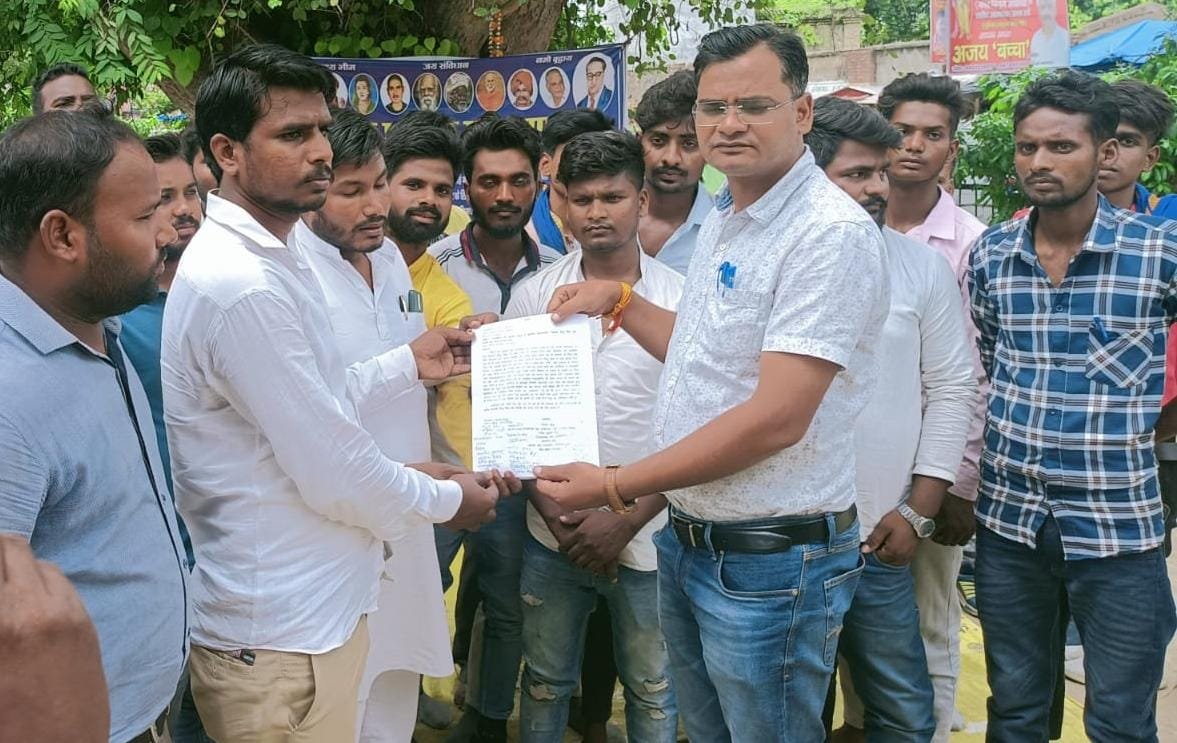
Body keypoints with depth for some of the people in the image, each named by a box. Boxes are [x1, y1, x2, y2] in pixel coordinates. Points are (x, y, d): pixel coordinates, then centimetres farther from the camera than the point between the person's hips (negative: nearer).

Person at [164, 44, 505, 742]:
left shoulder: (273, 258, 9)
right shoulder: (241, 285, -25)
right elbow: (337, 474, -22)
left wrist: (408, 364, 12)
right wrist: (449, 499, -6)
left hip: (309, 605, 10)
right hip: (284, 634, -10)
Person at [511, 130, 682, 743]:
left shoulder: (680, 300, -6)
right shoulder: (534, 296, -1)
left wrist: (626, 522, -12)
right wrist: (555, 515, -7)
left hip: (646, 540, -1)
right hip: (553, 538, 2)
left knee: (652, 693, 13)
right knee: (545, 685, 16)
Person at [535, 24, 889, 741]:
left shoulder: (832, 233, -20)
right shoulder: (723, 225, 10)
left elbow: (777, 418, -26)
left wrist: (615, 486, -21)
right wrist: (621, 300, 15)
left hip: (770, 560, -9)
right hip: (688, 540, 9)